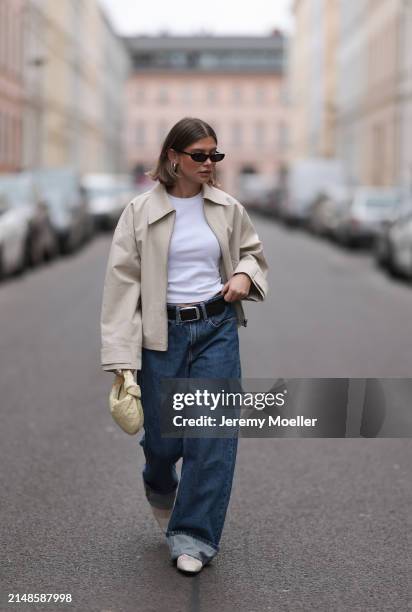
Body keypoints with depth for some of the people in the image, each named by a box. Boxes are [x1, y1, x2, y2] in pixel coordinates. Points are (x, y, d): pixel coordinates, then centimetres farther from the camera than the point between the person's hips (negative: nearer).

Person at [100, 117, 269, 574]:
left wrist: (245, 274, -5)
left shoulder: (228, 209, 2)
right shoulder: (140, 212, -7)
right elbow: (122, 282, -8)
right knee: (162, 435, 8)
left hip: (217, 330, 2)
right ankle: (160, 488, 45)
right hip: (162, 334, -2)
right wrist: (121, 357, -14)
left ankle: (194, 536, 13)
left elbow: (252, 251, 20)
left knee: (213, 434, -2)